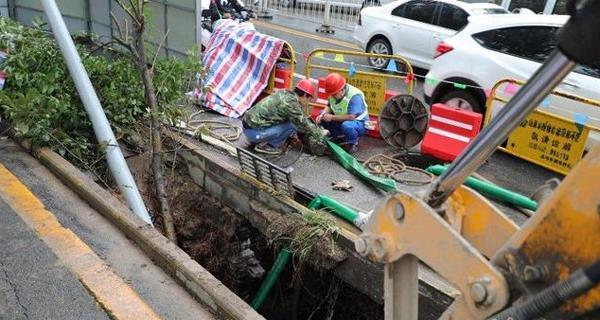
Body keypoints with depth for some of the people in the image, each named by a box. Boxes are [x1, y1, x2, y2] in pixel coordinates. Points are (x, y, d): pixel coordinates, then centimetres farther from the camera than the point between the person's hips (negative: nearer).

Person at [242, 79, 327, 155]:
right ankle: (265, 145, -1)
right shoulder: (291, 102, -17)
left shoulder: (285, 93, 8)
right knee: (294, 124, -9)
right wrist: (320, 134, 5)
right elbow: (303, 124, -10)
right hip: (254, 132, -9)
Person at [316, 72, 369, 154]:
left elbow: (351, 117, -34)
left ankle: (353, 143, -8)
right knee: (321, 118, -4)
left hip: (359, 123, -7)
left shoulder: (355, 96, -30)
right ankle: (339, 136, 11)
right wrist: (322, 115, -15)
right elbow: (329, 106, 6)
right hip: (341, 121, 7)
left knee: (346, 125, -40)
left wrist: (332, 117, -30)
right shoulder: (335, 94, -9)